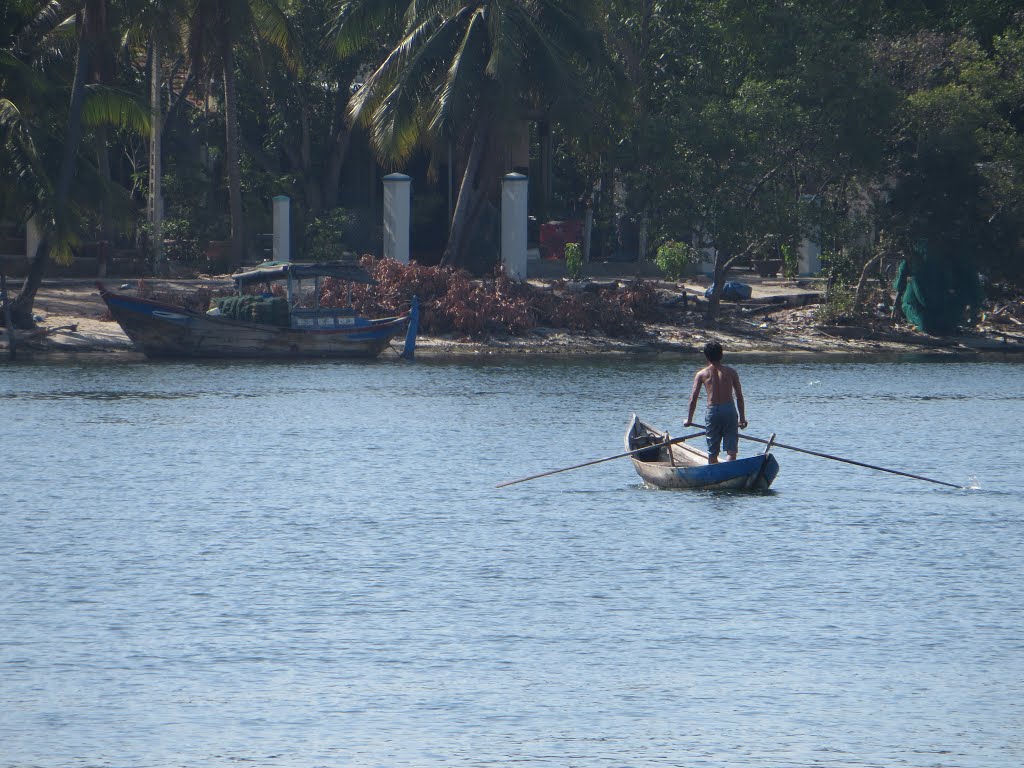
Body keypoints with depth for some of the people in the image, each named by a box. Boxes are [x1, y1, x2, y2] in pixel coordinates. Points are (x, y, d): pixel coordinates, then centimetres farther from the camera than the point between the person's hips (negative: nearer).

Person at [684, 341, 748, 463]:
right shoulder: (731, 372, 6)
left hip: (712, 411, 0)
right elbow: (739, 397, 7)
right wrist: (742, 417, 16)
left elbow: (693, 399, 2)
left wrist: (689, 419, 13)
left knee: (712, 453, 11)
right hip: (730, 410, 0)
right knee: (731, 451, 1)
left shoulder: (702, 374, 3)